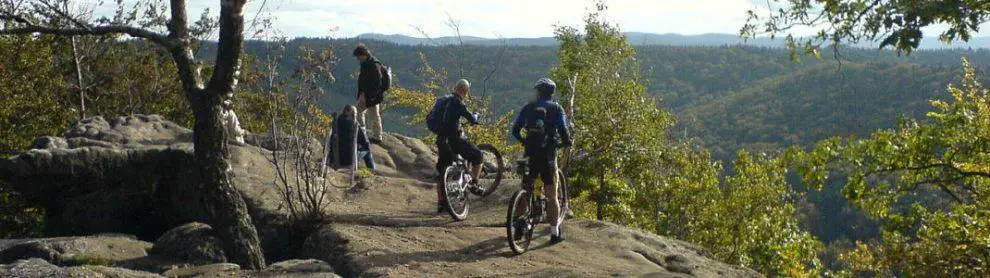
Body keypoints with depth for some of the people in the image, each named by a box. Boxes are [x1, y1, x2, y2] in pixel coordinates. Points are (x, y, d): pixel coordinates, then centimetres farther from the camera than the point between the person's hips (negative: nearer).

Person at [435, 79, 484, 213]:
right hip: (454, 139, -8)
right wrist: (475, 115, 12)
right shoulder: (457, 102, -10)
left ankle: (441, 202, 13)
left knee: (441, 171, 13)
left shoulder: (444, 100, 14)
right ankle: (473, 184, 8)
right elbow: (472, 119, -11)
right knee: (477, 155, 11)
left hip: (441, 139, 8)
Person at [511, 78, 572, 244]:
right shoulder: (556, 109, 0)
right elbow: (563, 131, -11)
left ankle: (520, 226, 15)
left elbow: (515, 130, 6)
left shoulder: (528, 108, 6)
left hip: (530, 154, 2)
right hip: (548, 156, -2)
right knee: (552, 197, 6)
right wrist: (567, 143, 9)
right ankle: (555, 233, 8)